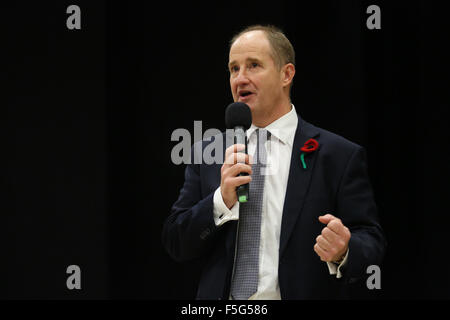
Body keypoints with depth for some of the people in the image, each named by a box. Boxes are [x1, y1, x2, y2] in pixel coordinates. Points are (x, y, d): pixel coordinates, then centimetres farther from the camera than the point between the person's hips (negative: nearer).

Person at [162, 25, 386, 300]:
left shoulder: (340, 156, -6)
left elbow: (372, 243, -8)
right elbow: (176, 245, 0)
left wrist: (344, 252, -28)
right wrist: (222, 200, -15)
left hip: (303, 293, -2)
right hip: (222, 296, 2)